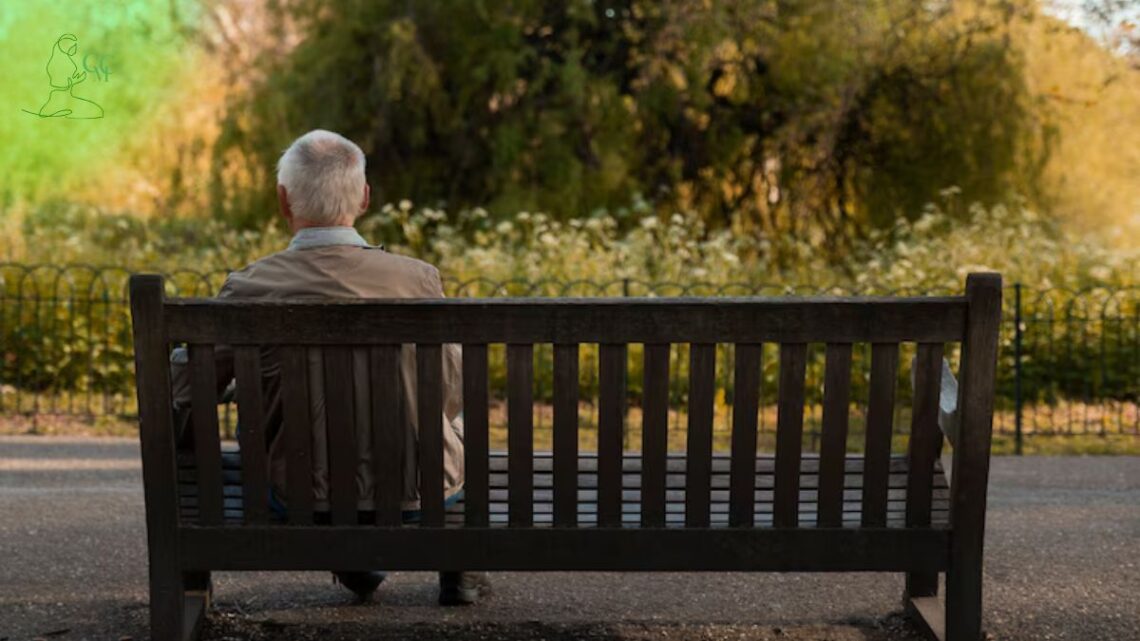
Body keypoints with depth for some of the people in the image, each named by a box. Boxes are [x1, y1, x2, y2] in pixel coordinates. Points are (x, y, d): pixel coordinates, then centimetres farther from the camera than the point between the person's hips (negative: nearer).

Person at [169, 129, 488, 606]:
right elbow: (450, 392, -3)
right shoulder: (417, 279, -17)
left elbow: (183, 386, -4)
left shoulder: (250, 288, -17)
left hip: (300, 501, 1)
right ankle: (458, 567, 42)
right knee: (458, 418, 33)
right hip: (416, 497, -1)